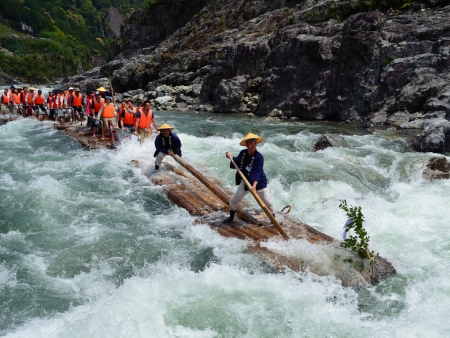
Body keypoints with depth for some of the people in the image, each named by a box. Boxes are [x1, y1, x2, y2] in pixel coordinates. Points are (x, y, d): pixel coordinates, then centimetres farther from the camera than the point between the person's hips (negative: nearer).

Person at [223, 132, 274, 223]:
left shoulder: (259, 157, -22)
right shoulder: (242, 153, -7)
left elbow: (257, 172, -31)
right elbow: (236, 164, 5)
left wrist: (254, 184, -44)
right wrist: (231, 157, -13)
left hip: (259, 183, -4)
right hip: (245, 182, 5)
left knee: (268, 203, -2)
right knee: (233, 201, 8)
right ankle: (231, 218, 31)